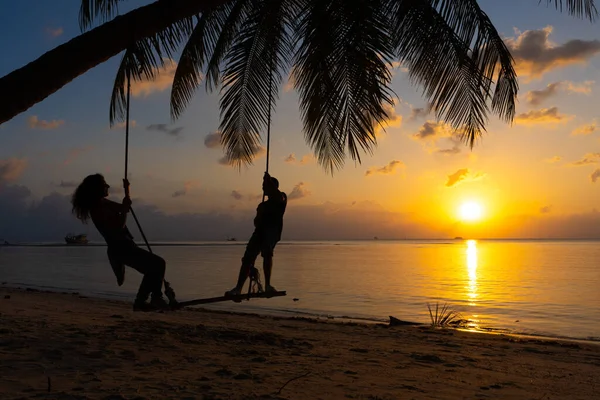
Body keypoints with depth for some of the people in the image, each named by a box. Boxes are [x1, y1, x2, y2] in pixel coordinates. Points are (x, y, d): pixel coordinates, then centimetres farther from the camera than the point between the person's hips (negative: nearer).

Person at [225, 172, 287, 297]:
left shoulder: (281, 198, 13)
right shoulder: (263, 205, 29)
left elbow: (280, 197, -13)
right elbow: (257, 221, 20)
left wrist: (269, 181, -5)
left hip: (273, 230, -6)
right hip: (260, 231, 6)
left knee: (267, 252, -30)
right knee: (247, 258, -4)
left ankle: (268, 285, -29)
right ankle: (238, 288, -5)